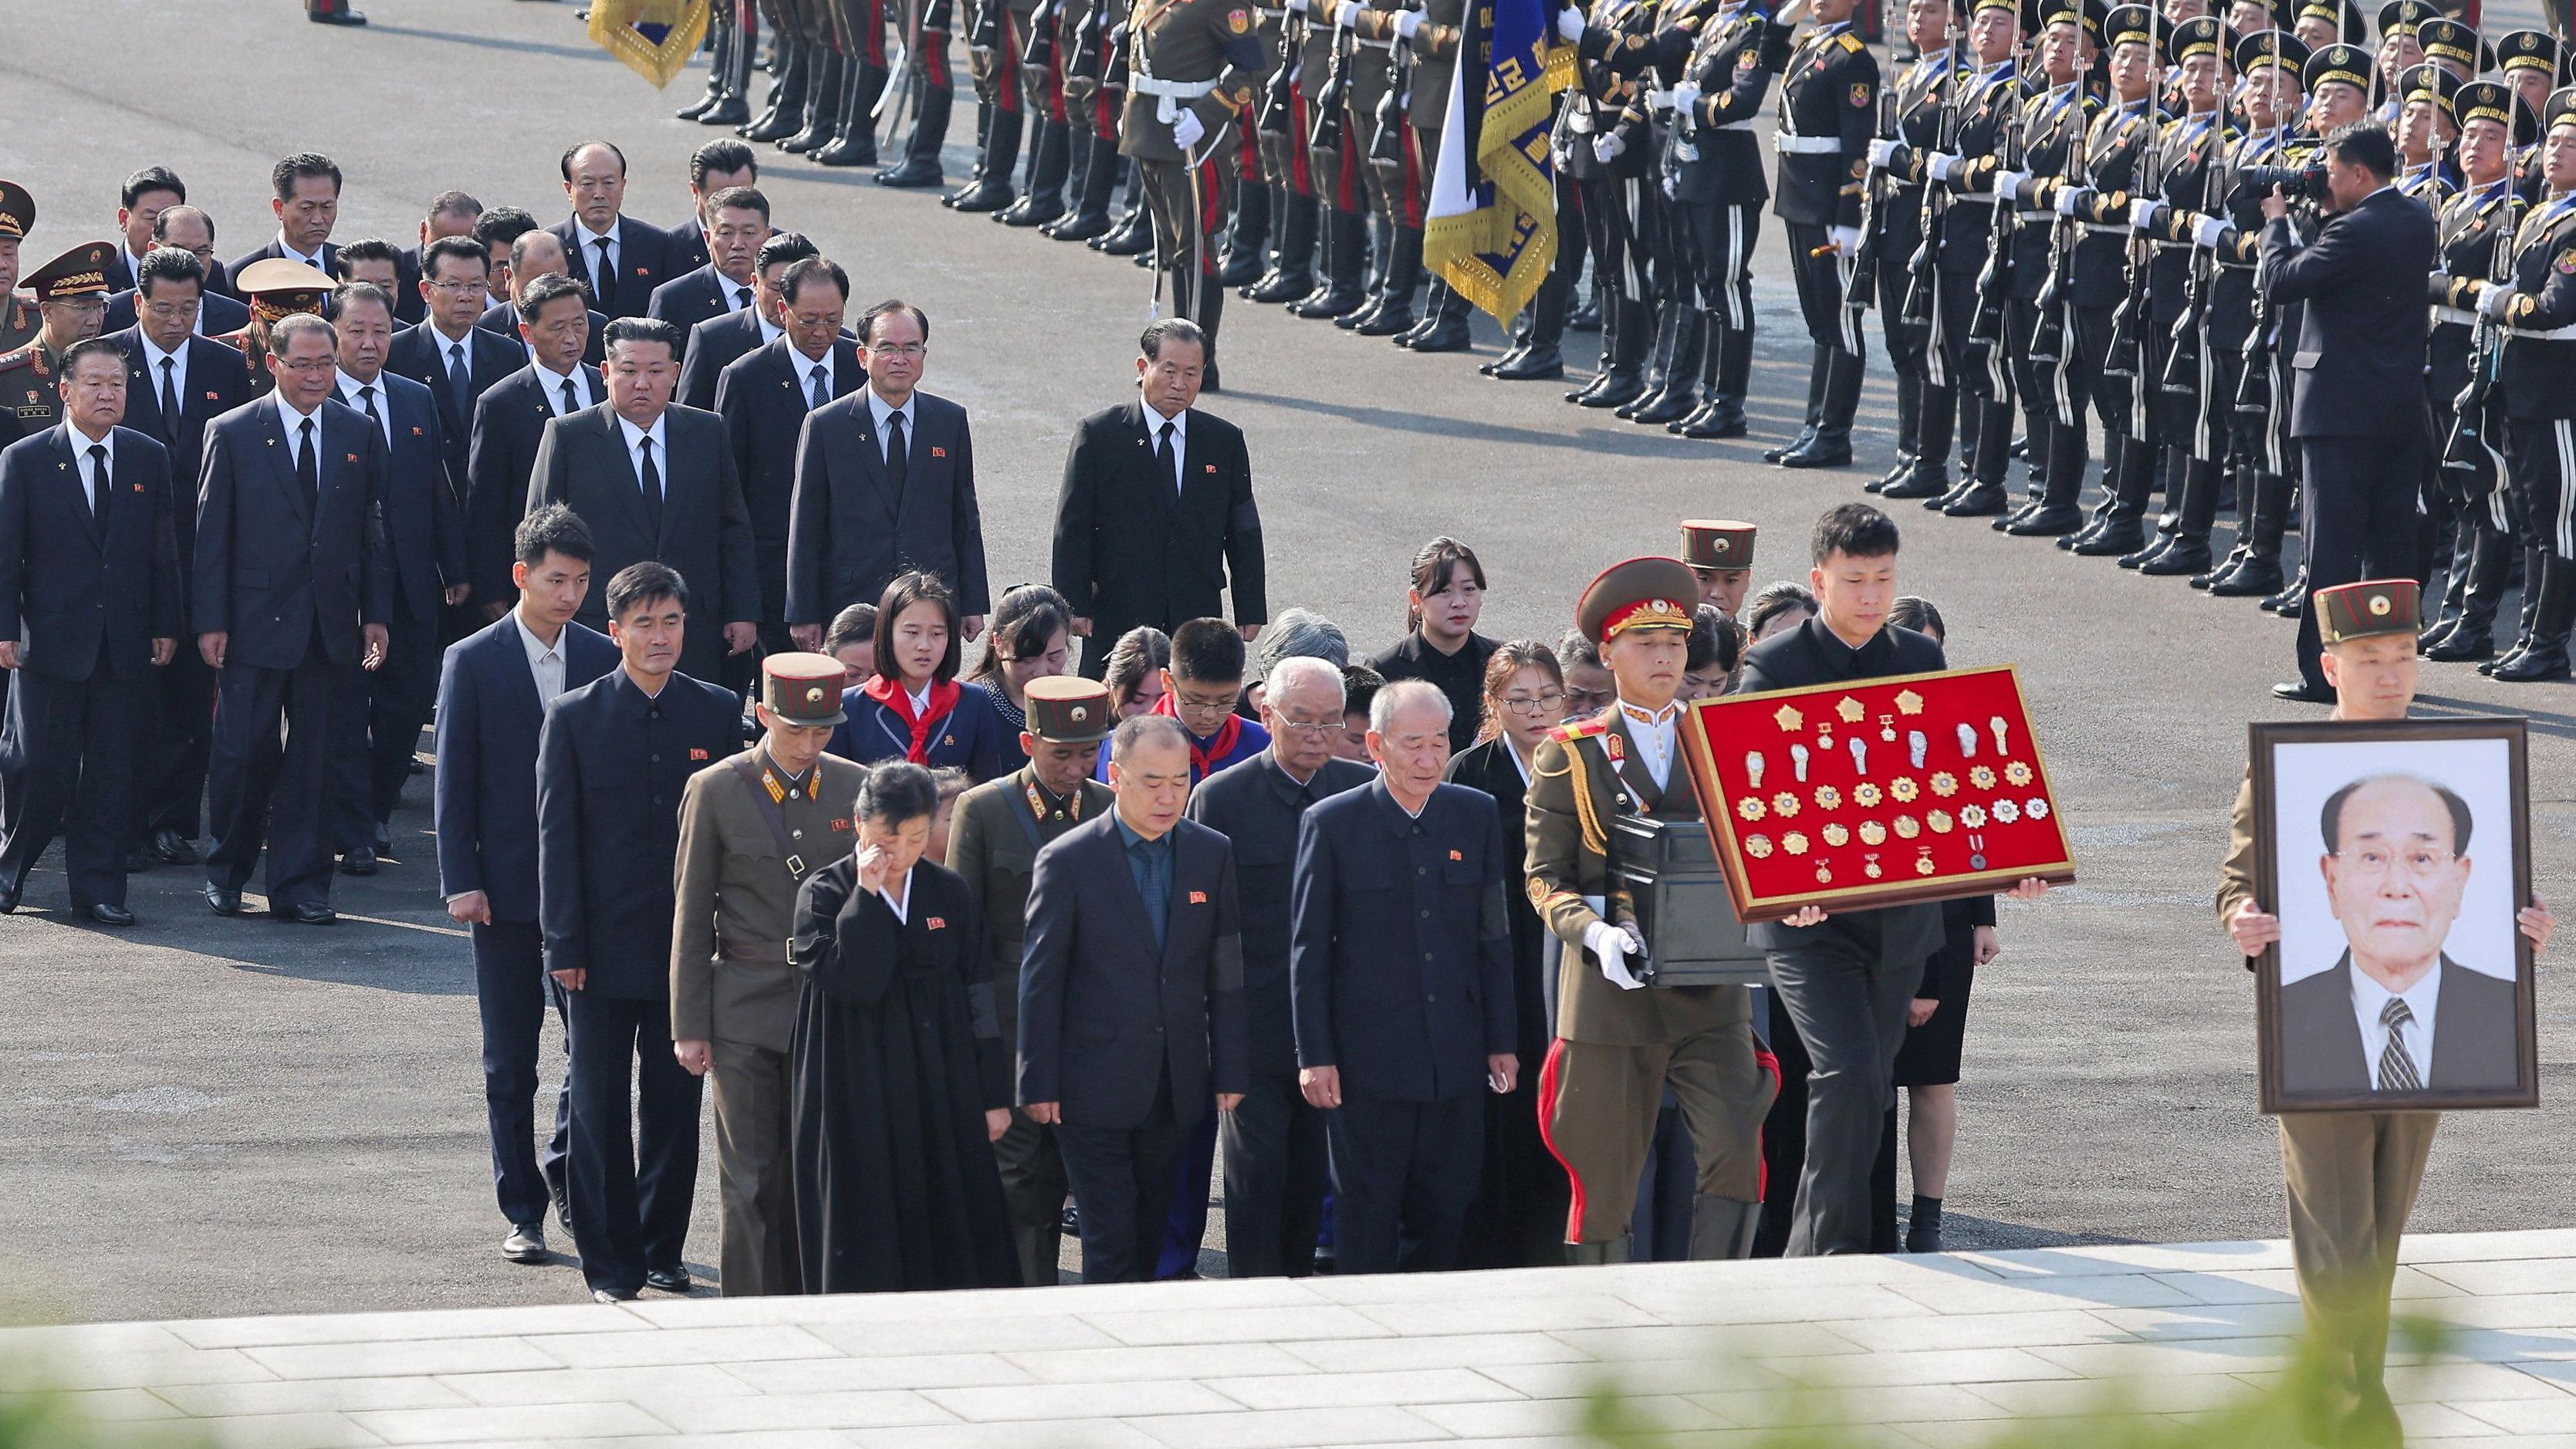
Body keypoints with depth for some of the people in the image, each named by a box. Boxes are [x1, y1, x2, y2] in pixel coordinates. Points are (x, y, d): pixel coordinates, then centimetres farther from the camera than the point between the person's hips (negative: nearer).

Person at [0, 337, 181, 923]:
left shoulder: (148, 458, 7)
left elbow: (163, 550, 9)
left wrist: (165, 626, 5)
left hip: (125, 643, 3)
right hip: (51, 639, -3)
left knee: (111, 771, 4)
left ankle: (98, 890, 10)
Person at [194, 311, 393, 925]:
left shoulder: (361, 435, 8)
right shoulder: (233, 433, -1)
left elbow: (374, 530, 11)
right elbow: (211, 534, -2)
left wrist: (376, 615, 5)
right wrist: (210, 621, -7)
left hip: (330, 622, 3)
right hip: (255, 619, -2)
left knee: (312, 758, 4)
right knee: (243, 753, 0)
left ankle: (300, 885, 10)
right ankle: (227, 870, 18)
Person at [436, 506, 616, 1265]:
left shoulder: (605, 660, 5)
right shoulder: (472, 662, -2)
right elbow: (453, 781, -2)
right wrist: (460, 881, -9)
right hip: (507, 886, -2)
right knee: (509, 1060, 4)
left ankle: (566, 1171, 20)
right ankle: (523, 1211, 12)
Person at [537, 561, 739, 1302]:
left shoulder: (718, 713, 3)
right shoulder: (574, 717, -1)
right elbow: (557, 837, -2)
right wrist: (564, 944, -7)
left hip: (689, 948, 2)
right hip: (605, 946, -1)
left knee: (675, 1105, 8)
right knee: (599, 1107, 2)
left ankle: (662, 1250, 20)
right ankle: (610, 1260, 9)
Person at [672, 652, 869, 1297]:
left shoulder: (856, 788, 5)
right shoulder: (715, 791, -2)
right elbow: (691, 914, 1)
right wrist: (689, 1024, -1)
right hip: (747, 1008, -2)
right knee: (752, 1180, -2)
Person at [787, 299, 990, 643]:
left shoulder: (951, 421, 8)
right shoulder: (824, 426, 0)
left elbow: (965, 518, 11)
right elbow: (805, 527, 1)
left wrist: (974, 603, 8)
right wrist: (804, 615, -2)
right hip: (851, 607, -2)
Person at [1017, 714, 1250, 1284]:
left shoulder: (1211, 854, 4)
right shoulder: (1067, 861, -7)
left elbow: (1226, 971, 7)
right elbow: (1041, 979, -4)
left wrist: (1230, 1069, 4)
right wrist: (1039, 1084, -5)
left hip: (1176, 1087, 4)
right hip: (1094, 1084, -3)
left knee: (1150, 1236, 10)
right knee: (1110, 1240, -5)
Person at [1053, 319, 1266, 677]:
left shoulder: (1225, 440, 9)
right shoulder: (1098, 435, 0)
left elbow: (1244, 533, 12)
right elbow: (1072, 528, 0)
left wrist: (1250, 612, 8)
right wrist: (1074, 606, -7)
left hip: (1197, 618, 2)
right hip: (1118, 617, -2)